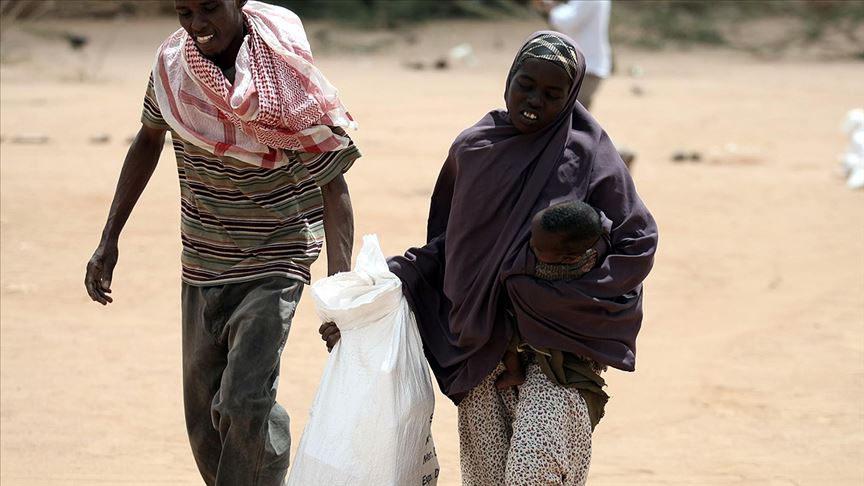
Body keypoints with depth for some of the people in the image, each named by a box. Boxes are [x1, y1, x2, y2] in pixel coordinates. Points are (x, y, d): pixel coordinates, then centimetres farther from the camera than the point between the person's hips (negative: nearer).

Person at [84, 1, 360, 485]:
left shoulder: (286, 83, -19)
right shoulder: (171, 63, -4)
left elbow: (333, 187, -17)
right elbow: (149, 141, 14)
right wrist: (110, 240, 12)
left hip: (272, 267, -6)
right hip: (201, 264, 6)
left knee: (245, 404, -22)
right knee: (204, 416, 12)